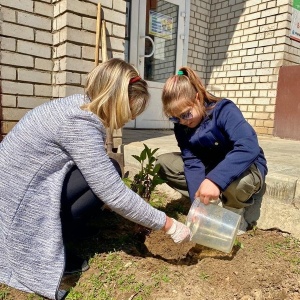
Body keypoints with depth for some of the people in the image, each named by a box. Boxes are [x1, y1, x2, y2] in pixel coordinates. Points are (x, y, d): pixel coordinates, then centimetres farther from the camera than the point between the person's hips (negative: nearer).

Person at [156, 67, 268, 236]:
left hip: (246, 167, -5)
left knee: (234, 182, -43)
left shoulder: (224, 110, -26)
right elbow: (193, 164, -17)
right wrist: (199, 200, -29)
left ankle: (234, 214, -6)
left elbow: (249, 147, -41)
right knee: (164, 163, -11)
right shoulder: (181, 126, -10)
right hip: (210, 166, 6)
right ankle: (217, 204, -10)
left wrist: (215, 179, -51)